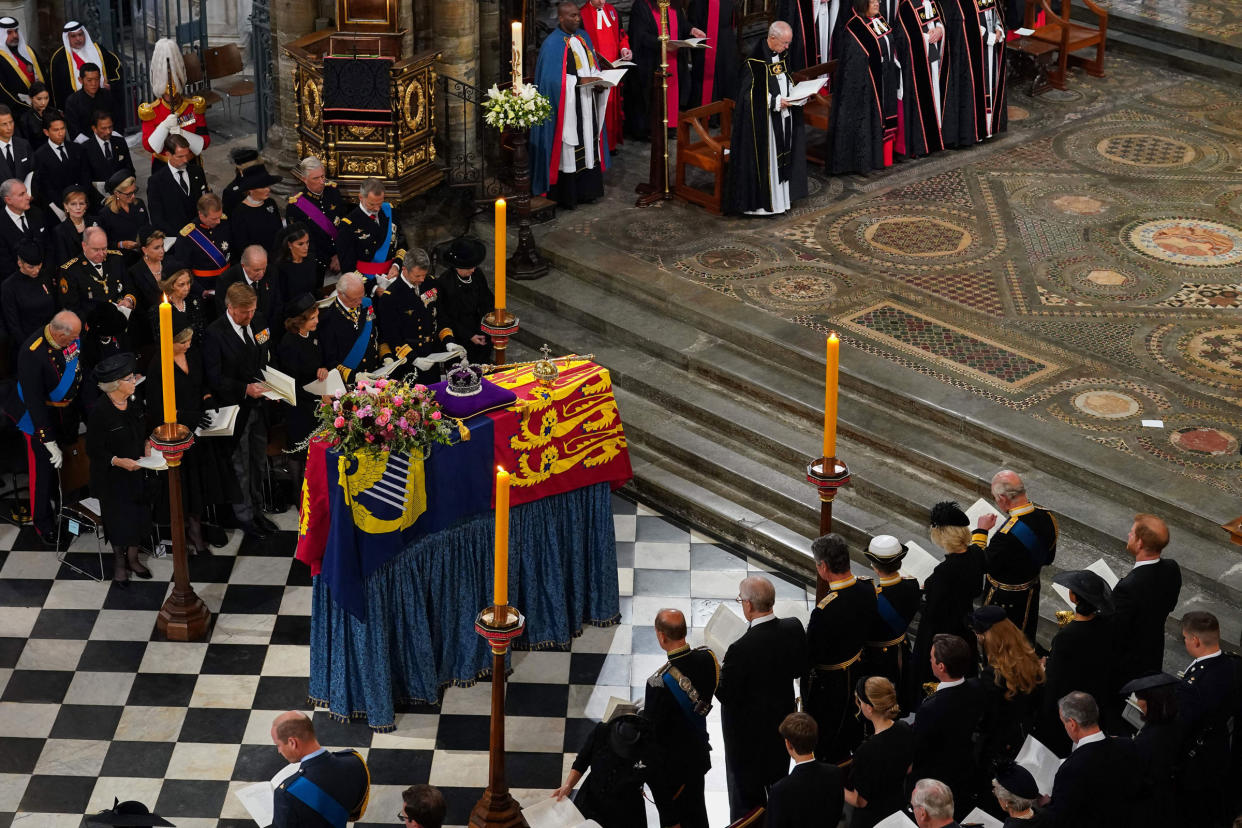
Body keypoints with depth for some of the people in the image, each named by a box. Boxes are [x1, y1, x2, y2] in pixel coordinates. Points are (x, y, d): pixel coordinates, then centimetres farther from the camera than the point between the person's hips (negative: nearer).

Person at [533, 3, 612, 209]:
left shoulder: (583, 37, 11)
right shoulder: (552, 44, -12)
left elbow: (593, 66, 16)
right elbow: (553, 78, -17)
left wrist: (598, 81, -5)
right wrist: (579, 81, -23)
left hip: (587, 105, 7)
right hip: (566, 107, -7)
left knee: (589, 146, 9)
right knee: (568, 149, -3)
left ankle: (586, 189, 17)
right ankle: (566, 195, 3)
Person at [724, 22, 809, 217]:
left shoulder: (780, 56, 6)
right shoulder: (755, 62, -20)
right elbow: (748, 95, -20)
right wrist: (776, 102, -22)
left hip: (783, 116, 9)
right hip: (762, 120, -8)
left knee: (783, 154, 14)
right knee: (764, 156, -3)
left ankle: (781, 196, 24)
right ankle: (760, 202, 5)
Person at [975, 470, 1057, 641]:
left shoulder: (1008, 534, -37)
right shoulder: (1047, 517, -12)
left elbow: (983, 566, -22)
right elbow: (1048, 558, 3)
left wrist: (981, 531, -13)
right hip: (1032, 594, 7)